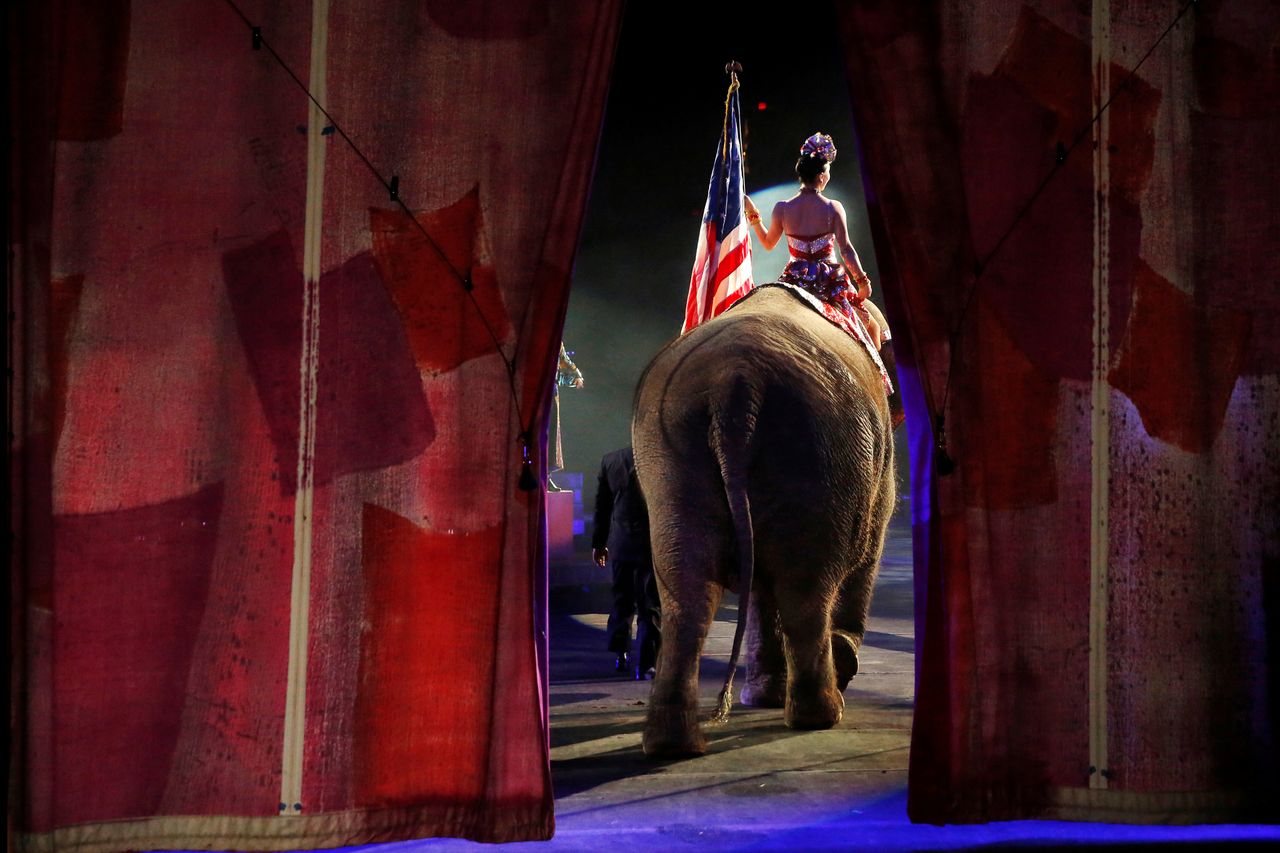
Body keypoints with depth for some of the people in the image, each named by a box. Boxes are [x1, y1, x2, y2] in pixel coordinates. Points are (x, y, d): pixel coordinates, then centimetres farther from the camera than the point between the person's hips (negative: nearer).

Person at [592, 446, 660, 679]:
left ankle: (620, 654, 24)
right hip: (652, 545, -4)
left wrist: (598, 543, 17)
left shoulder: (610, 460, 4)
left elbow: (602, 505, 9)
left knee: (621, 600, 18)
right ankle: (646, 664, -1)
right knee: (650, 607, 1)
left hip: (620, 544, 4)